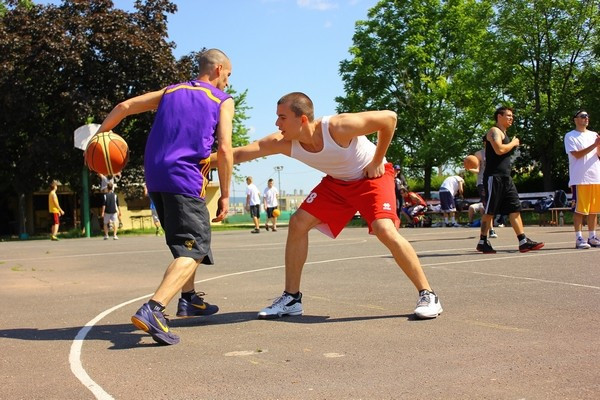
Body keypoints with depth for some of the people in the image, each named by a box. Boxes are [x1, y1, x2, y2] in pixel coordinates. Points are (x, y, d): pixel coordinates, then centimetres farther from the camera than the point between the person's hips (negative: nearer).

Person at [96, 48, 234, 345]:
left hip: (155, 176, 7)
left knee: (187, 240, 26)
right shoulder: (223, 101, 8)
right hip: (185, 179, -7)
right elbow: (224, 149, -3)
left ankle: (188, 299, 33)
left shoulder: (170, 91, 23)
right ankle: (152, 310, -29)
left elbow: (125, 106, 15)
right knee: (194, 250, -9)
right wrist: (225, 195, 0)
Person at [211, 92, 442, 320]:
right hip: (337, 182, 6)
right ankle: (291, 299, 5)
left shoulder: (337, 127, -35)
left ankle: (427, 295, -11)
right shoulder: (283, 143, -20)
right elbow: (239, 155, -18)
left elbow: (389, 118, -26)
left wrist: (377, 161, -20)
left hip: (372, 176, -6)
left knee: (385, 230, -26)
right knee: (298, 223, -6)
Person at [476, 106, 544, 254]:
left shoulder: (504, 133, 24)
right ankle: (482, 242, 5)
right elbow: (499, 149, -23)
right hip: (494, 176, -10)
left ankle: (523, 241, 1)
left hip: (505, 177, 10)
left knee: (515, 208, 3)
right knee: (490, 211, -4)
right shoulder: (494, 131, -7)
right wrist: (513, 143, -9)